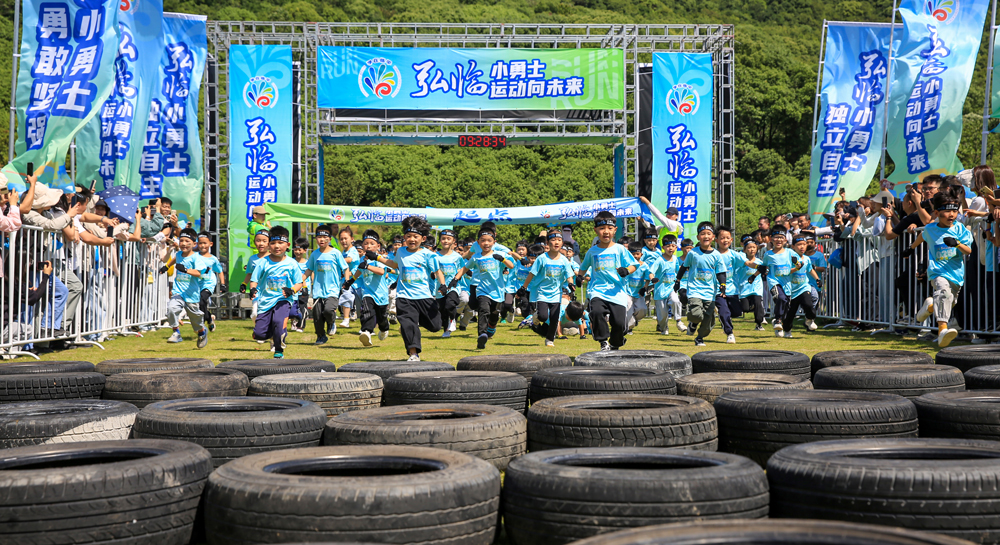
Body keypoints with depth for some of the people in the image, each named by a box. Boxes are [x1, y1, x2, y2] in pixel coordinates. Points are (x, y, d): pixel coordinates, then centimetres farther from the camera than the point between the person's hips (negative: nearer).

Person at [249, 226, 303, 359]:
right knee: (259, 334, -5)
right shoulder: (263, 263, 2)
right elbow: (254, 279, 4)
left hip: (283, 299, -2)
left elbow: (299, 283, 3)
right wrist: (253, 289, -18)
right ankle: (274, 334, 32)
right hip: (265, 300, 2)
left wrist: (292, 290, -18)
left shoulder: (291, 263, 0)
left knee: (278, 321, -29)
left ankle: (279, 350, -4)